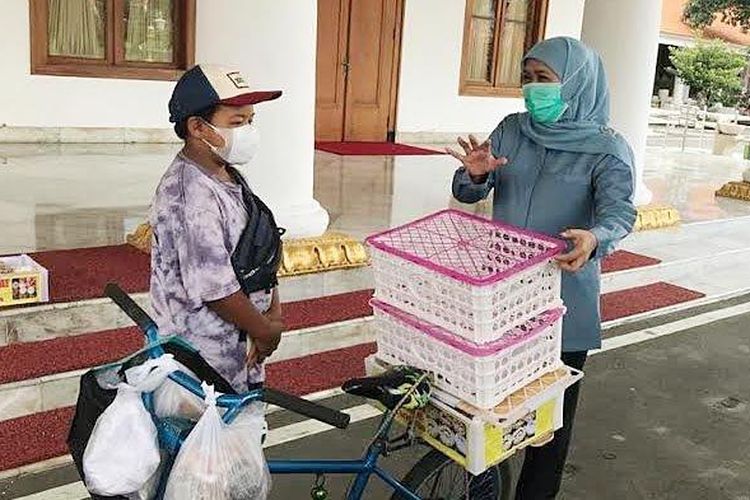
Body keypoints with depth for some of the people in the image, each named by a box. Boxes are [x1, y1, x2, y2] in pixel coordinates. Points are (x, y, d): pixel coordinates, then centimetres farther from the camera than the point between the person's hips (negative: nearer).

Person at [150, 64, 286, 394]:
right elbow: (214, 288, -26)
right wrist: (265, 332, -13)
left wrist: (274, 311, -2)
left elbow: (261, 254, 10)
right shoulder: (191, 196, -23)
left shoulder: (229, 178, 8)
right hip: (205, 356, -9)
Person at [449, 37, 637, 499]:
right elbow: (467, 194, 2)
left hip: (563, 297, -3)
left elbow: (619, 209, -21)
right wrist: (476, 174, -22)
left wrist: (595, 238, -44)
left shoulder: (607, 148, -7)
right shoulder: (511, 130, 4)